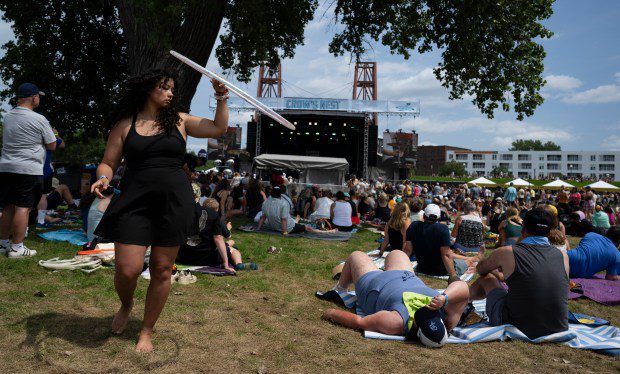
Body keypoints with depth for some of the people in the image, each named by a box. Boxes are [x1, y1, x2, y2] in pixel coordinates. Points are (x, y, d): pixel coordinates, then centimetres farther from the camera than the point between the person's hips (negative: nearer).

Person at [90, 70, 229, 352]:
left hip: (175, 202, 1)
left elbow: (219, 128, 9)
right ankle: (126, 305, 28)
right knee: (127, 268, -9)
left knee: (162, 270, 4)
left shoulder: (179, 121, 11)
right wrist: (103, 178, -12)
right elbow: (108, 163, 7)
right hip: (135, 202, -1)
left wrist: (221, 98, 3)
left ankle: (146, 332, 22)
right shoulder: (125, 124, 8)